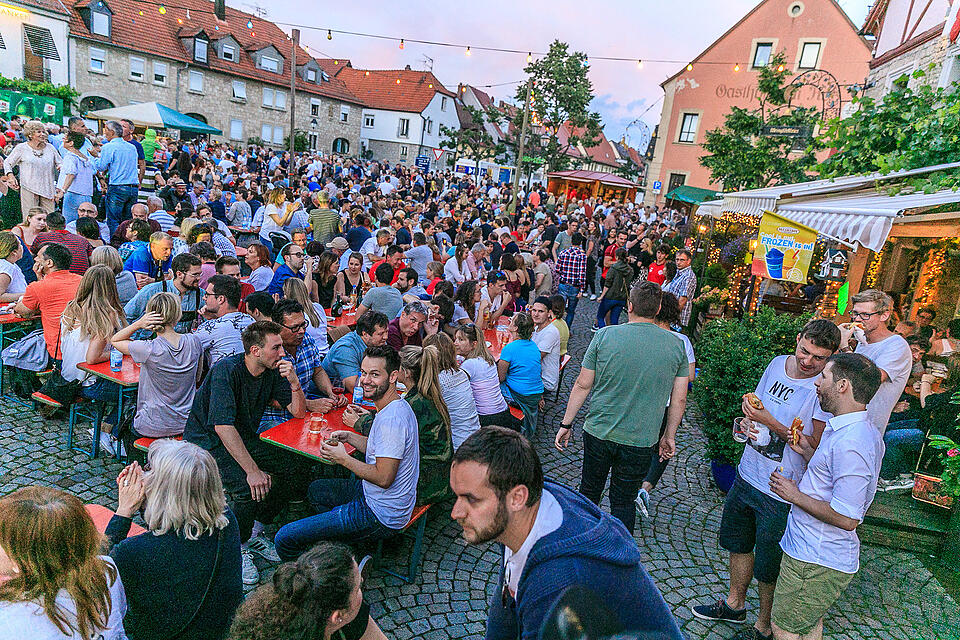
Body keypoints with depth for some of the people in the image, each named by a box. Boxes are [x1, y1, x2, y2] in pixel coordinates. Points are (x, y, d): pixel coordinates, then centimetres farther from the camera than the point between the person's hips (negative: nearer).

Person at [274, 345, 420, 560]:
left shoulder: (392, 419, -27)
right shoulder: (397, 407, 6)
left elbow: (383, 477, -27)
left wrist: (342, 458, -16)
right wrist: (349, 437, 4)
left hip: (380, 517, -11)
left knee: (285, 539, -11)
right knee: (316, 489, 32)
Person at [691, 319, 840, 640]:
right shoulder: (778, 363, 0)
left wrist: (772, 424, -27)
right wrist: (748, 415, -5)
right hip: (747, 474, 7)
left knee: (768, 569, 11)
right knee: (738, 542, 24)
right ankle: (734, 604, 48)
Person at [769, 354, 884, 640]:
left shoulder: (850, 444, -28)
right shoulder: (864, 431, 6)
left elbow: (846, 518, -28)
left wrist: (795, 495, -16)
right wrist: (808, 452, 7)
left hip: (816, 562, -10)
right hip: (820, 553, 10)